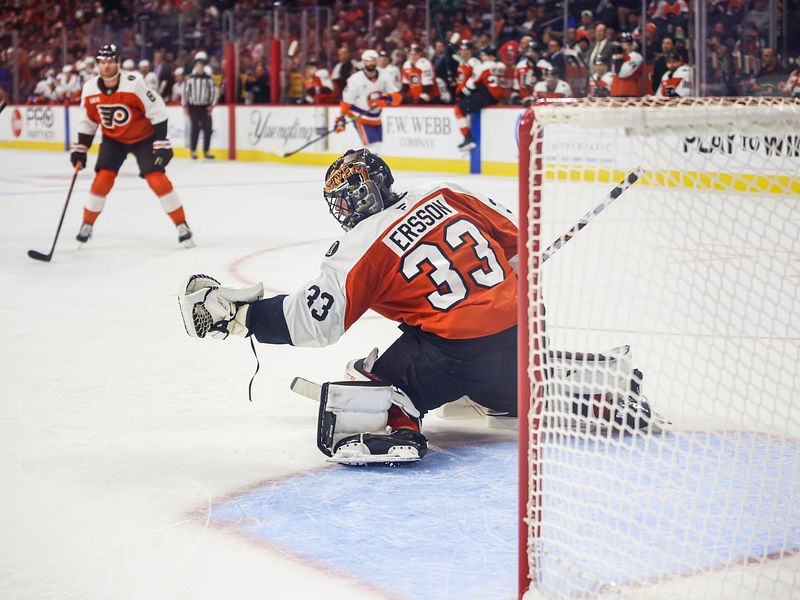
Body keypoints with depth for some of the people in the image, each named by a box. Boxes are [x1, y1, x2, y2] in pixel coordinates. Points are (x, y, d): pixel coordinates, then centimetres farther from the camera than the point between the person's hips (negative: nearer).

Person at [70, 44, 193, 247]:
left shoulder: (134, 84, -27)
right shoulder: (90, 90, -12)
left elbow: (157, 112, -21)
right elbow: (88, 121, 3)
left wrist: (162, 144, -23)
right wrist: (80, 149, 1)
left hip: (143, 137, -3)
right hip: (113, 139, 3)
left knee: (157, 179, -14)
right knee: (102, 179, -11)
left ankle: (182, 226, -4)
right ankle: (87, 225, 8)